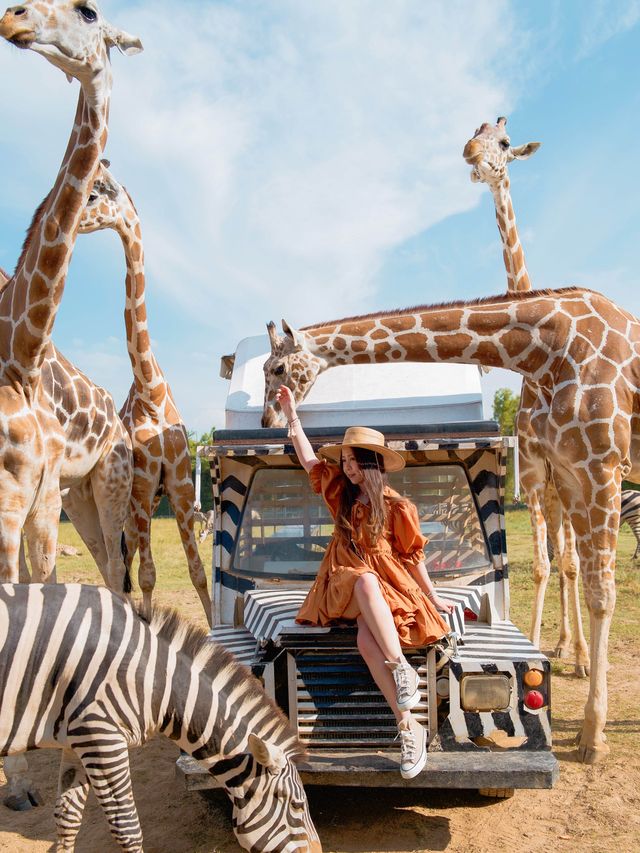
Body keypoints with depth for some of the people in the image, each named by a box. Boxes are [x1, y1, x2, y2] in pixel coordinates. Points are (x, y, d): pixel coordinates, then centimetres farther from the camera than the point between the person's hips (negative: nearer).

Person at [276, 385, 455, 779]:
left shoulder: (396, 506, -2)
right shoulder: (342, 494, 10)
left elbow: (413, 556, 3)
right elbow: (310, 459, 8)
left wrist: (434, 598, 4)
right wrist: (291, 414, 5)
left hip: (389, 587, -2)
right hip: (346, 589, 2)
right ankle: (409, 726, -30)